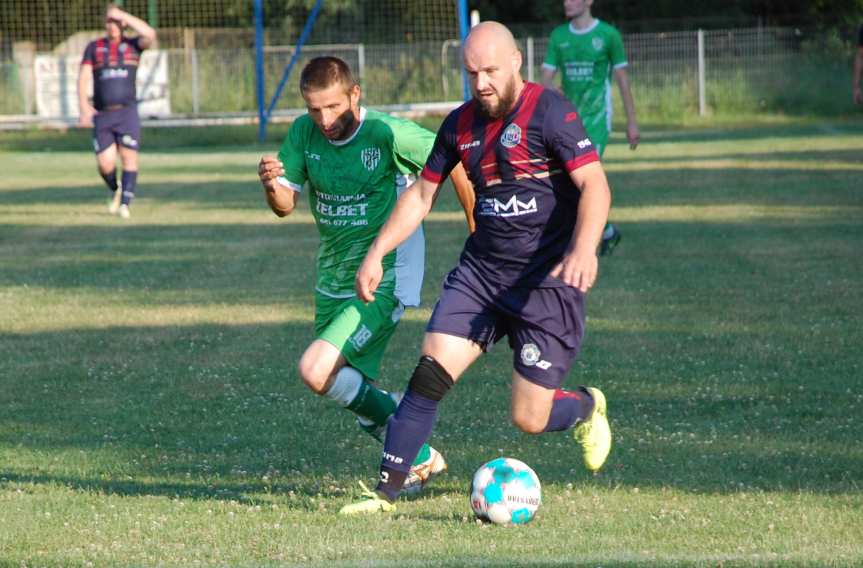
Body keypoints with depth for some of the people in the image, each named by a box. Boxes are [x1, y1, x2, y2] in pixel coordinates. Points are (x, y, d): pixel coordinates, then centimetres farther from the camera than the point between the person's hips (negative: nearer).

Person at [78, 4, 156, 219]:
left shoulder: (133, 46, 7)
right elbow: (83, 77, 1)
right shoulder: (94, 48, 9)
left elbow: (150, 35, -15)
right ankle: (115, 191, 26)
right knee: (105, 165, -3)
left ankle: (125, 204, -4)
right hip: (102, 115, 1)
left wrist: (123, 15, -10)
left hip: (127, 113, -1)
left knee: (129, 158, -9)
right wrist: (84, 105, -13)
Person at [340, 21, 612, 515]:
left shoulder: (549, 111, -12)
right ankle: (386, 493, -7)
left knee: (530, 420, -2)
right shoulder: (461, 124, 8)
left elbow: (594, 184, -20)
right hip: (480, 271, 5)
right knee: (430, 373, -13)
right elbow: (422, 194, 19)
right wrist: (377, 253, 10)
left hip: (547, 282, -5)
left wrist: (584, 249, -37)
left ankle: (587, 408, 33)